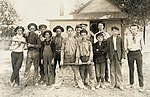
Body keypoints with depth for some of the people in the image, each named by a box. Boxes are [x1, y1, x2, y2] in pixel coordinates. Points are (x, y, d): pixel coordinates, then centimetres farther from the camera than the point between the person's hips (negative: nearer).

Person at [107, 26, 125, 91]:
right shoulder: (109, 39, 5)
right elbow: (108, 49, 5)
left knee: (119, 70, 2)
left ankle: (119, 84, 11)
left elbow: (122, 48, 5)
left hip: (118, 55, -1)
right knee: (112, 70, 6)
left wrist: (122, 57, -2)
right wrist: (108, 57, -1)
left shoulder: (120, 39, 5)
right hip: (111, 55, 1)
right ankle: (113, 84, 17)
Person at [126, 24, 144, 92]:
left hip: (138, 53, -2)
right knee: (131, 69, 11)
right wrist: (127, 51, 4)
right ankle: (131, 84, 25)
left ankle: (141, 86, 7)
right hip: (130, 53, 2)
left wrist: (141, 52, 7)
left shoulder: (140, 36, 0)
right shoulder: (128, 37, 4)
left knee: (139, 70, -1)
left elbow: (142, 46, 10)